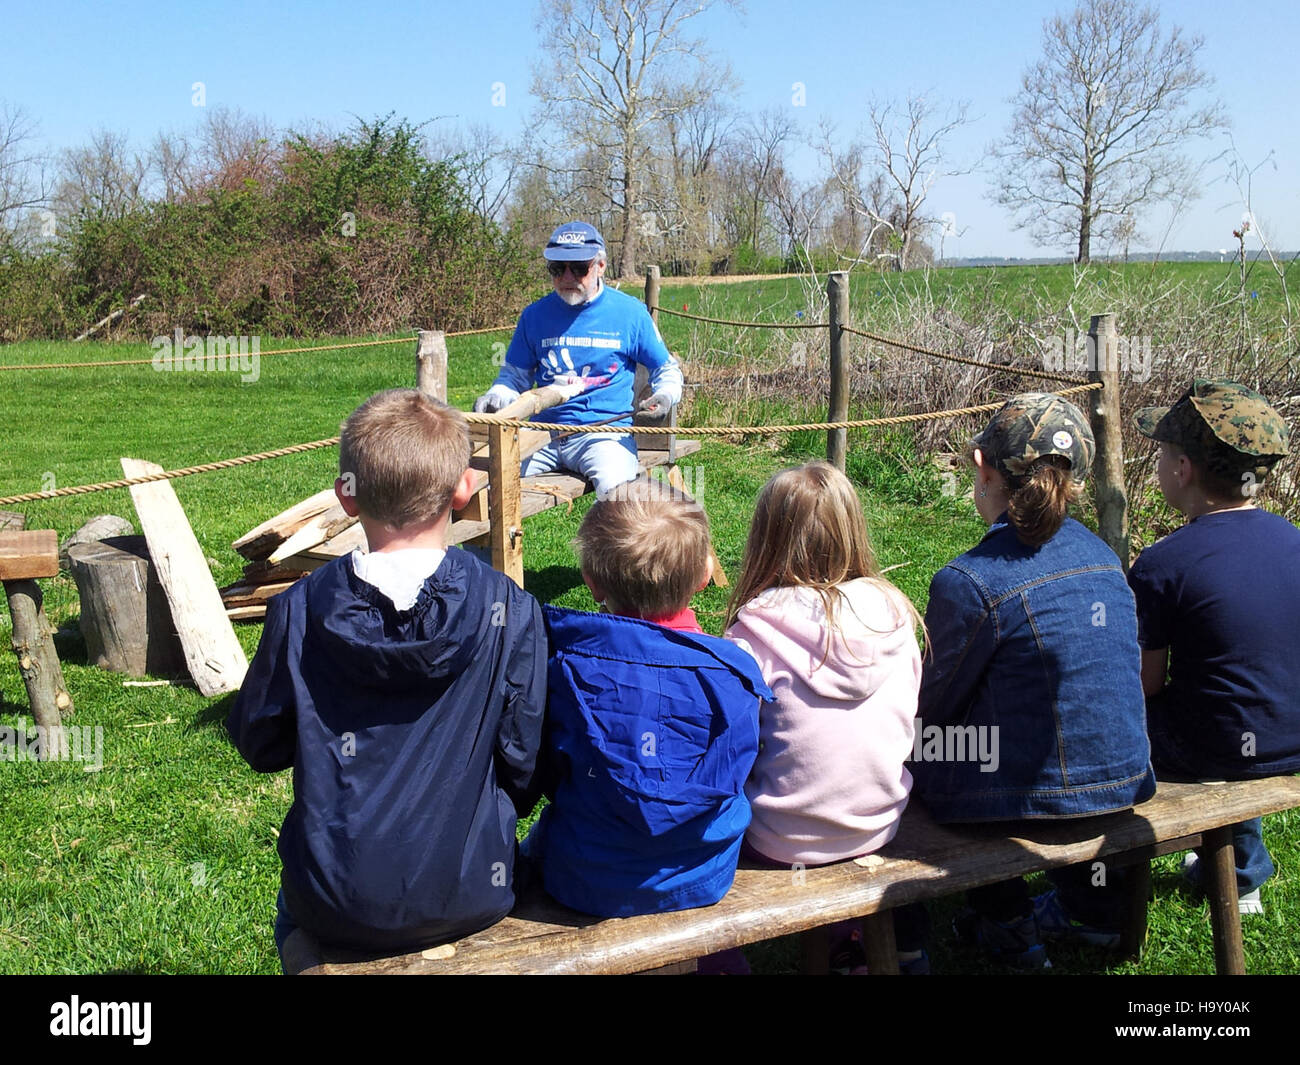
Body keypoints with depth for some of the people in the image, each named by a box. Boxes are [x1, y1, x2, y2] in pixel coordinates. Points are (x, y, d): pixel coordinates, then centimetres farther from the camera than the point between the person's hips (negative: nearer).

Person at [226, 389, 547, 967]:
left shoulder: (299, 610, -13)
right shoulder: (509, 610, -14)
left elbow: (258, 744, 1)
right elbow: (524, 763, -6)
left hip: (336, 906, 0)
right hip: (469, 900, 0)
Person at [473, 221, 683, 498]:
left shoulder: (629, 312, 5)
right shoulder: (535, 315, 12)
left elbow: (667, 370, 15)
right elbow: (515, 375, 22)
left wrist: (665, 396, -7)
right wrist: (495, 397, 1)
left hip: (607, 431, -3)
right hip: (543, 432, 3)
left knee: (615, 488, -35)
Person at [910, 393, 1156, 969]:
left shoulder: (970, 582, -22)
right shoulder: (1102, 557, 1)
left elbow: (934, 703, -10)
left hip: (1041, 797, -7)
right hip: (1124, 782, 7)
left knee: (913, 750, 18)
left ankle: (1006, 922, 30)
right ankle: (1091, 905, 41)